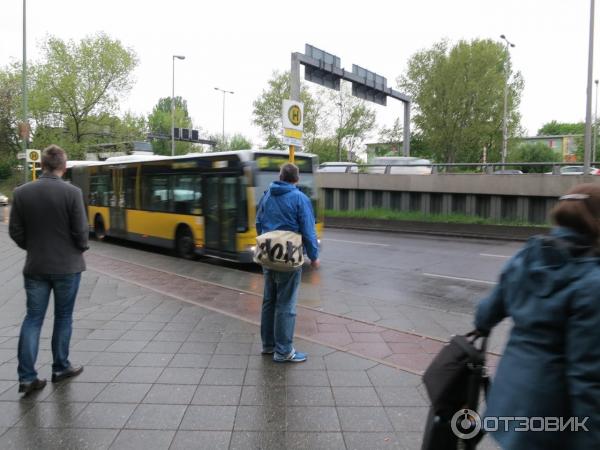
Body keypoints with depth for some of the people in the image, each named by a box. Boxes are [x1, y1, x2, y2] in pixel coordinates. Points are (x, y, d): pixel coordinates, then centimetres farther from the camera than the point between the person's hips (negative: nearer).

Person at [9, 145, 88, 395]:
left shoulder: (21, 192, -3)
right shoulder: (72, 192, -14)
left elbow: (15, 232, 1)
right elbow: (80, 230, -12)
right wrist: (82, 247, 8)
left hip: (35, 266, 3)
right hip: (67, 265, -2)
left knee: (33, 318, 10)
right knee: (63, 317, 13)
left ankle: (27, 377, 9)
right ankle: (60, 367, 24)